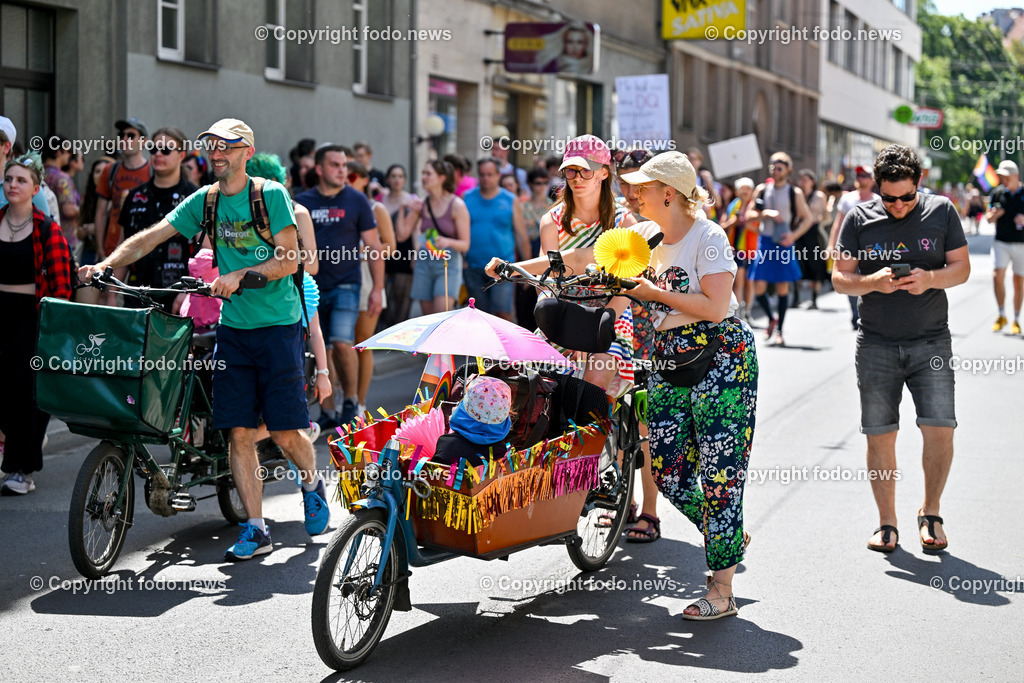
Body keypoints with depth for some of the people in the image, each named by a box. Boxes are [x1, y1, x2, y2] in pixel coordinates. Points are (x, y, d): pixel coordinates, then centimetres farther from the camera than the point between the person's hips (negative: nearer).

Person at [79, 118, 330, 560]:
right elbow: (150, 237, 6)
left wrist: (240, 275, -24)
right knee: (239, 432, -2)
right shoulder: (203, 201, 8)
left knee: (285, 432, -4)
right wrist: (106, 265, -7)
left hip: (278, 324, -4)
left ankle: (312, 482, 29)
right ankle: (256, 529, 4)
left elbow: (288, 261, -11)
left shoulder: (272, 195, -5)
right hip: (233, 326, 4)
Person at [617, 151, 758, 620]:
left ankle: (722, 589, 0)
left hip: (721, 359, -7)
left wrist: (655, 292, -16)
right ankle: (730, 537, 29)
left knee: (718, 474, -6)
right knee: (668, 473, 3)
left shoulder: (707, 236, -11)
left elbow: (717, 307, -20)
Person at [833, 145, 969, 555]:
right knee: (880, 436, 2)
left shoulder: (941, 211, 2)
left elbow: (962, 267, 4)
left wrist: (931, 279, -17)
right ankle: (886, 524, 15)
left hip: (931, 341, 0)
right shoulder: (859, 219, 1)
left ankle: (930, 513, 12)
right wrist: (872, 282, -19)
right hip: (877, 346, 0)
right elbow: (839, 278, 1)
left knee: (940, 428, -9)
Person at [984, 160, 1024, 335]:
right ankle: (1002, 316, -2)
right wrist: (993, 215, -10)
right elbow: (989, 218, 12)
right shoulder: (998, 193, 4)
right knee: (997, 275, -16)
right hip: (1001, 242, 1)